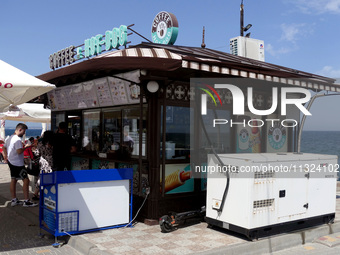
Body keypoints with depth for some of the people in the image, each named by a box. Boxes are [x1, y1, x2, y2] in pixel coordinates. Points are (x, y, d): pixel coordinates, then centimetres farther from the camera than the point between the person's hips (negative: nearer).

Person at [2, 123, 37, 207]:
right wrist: (26, 147, -13)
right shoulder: (17, 139, -19)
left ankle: (14, 200, 22)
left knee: (13, 180, 15)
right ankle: (26, 201, -6)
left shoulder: (10, 138, 14)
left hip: (11, 162, 11)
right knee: (26, 180, -8)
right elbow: (19, 151, -28)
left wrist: (6, 157, 22)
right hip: (18, 164, -11)